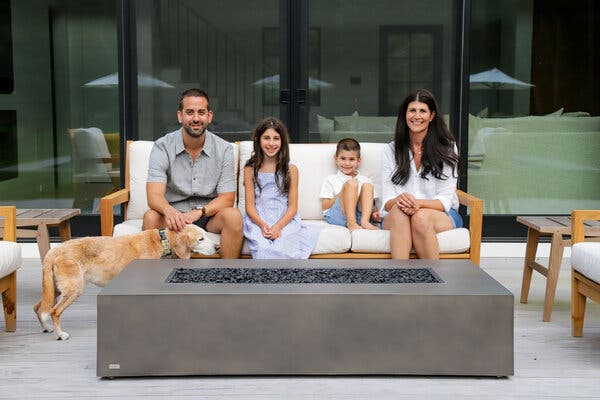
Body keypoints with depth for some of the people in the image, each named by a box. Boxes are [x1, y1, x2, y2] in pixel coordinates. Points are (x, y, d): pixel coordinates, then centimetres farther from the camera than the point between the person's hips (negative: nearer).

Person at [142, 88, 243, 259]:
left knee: (233, 215, -30)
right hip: (174, 214, 0)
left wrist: (199, 212, -28)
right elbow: (154, 195, -17)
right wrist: (168, 210, -42)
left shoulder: (224, 149, -4)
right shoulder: (162, 147, -7)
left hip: (209, 215, 1)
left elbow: (227, 198, -7)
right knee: (151, 217, -31)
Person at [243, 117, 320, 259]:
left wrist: (278, 227, -15)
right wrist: (262, 225, -16)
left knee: (283, 249, -32)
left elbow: (293, 207, 3)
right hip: (258, 220, 0)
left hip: (285, 220, 0)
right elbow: (250, 205, 3)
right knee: (264, 248, -32)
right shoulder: (250, 170, 8)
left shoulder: (291, 170, 7)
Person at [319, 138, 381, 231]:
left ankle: (365, 221, -35)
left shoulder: (365, 180, 24)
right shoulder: (330, 179, 17)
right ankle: (351, 223, -37)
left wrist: (375, 213, -4)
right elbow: (325, 206, 6)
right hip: (336, 215, -2)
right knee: (351, 183, -20)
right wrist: (342, 194, -8)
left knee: (367, 186, -15)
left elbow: (372, 204, 20)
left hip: (359, 215, 3)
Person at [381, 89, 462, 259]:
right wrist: (398, 201, -23)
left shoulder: (447, 148, 4)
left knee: (421, 217, -36)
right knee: (399, 212, -35)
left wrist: (419, 203, -25)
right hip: (395, 218, 1)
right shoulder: (390, 150, 9)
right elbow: (387, 200, 2)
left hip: (441, 215, -1)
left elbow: (446, 199, -4)